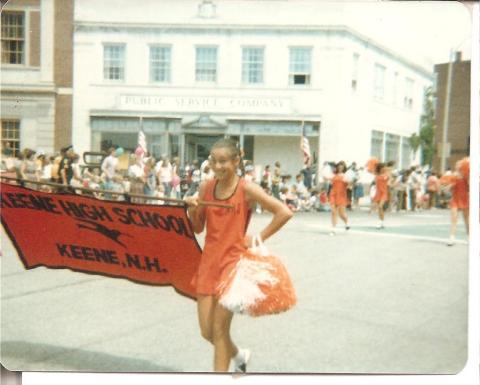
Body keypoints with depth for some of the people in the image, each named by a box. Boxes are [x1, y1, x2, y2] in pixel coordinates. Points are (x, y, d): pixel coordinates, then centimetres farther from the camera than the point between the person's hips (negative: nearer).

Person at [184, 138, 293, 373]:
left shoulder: (246, 189, -10)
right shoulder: (205, 188, 4)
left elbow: (284, 213, -13)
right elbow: (198, 228, 11)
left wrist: (258, 238, -10)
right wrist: (192, 210, -8)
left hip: (234, 260, -5)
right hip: (209, 261, 5)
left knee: (219, 329, -5)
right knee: (207, 332, 9)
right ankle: (239, 355, 40)